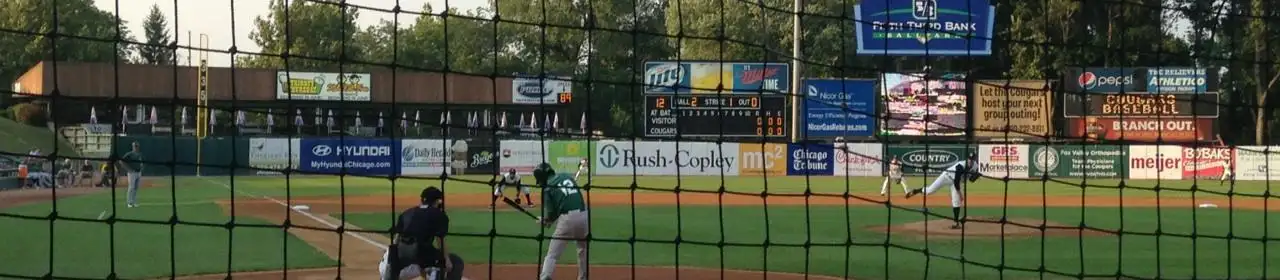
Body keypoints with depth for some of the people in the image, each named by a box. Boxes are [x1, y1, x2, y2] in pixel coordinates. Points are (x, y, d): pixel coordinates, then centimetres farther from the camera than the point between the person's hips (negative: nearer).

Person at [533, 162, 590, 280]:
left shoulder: (547, 187, 2)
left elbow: (551, 212, -1)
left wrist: (545, 220, 22)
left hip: (567, 218, -5)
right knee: (583, 249, 27)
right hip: (583, 214, 5)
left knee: (552, 254, 1)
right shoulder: (567, 176, 18)